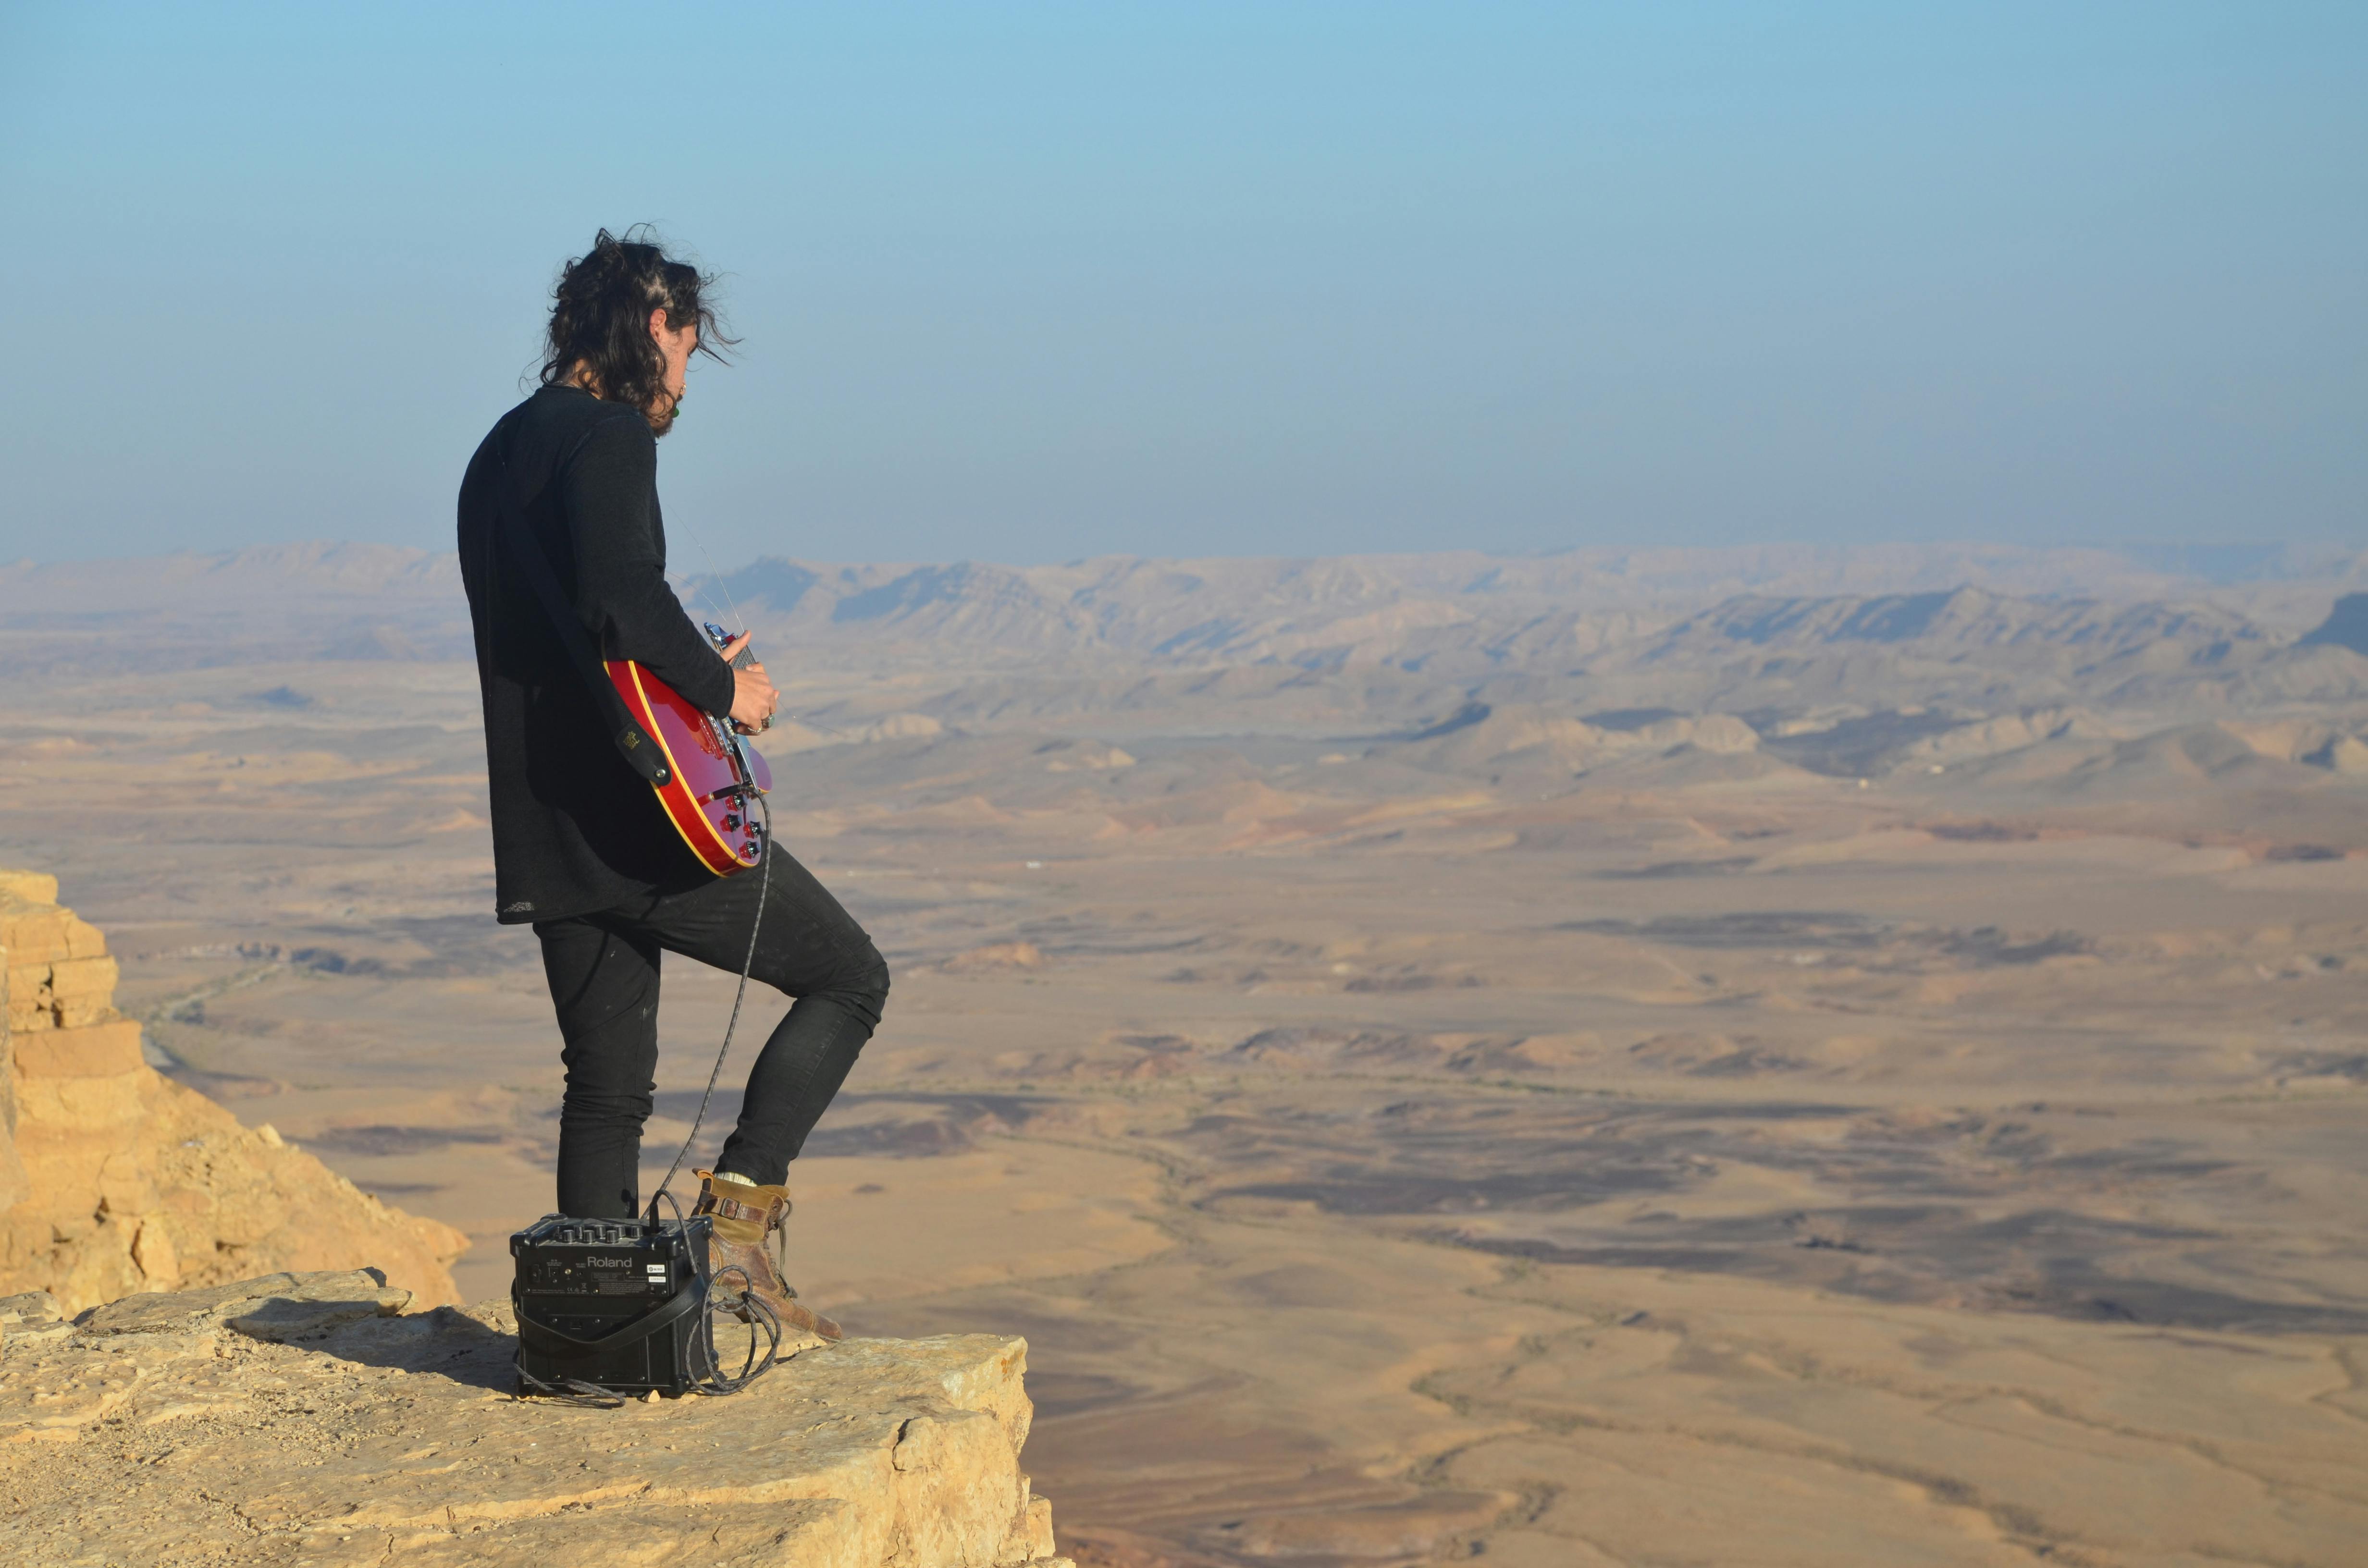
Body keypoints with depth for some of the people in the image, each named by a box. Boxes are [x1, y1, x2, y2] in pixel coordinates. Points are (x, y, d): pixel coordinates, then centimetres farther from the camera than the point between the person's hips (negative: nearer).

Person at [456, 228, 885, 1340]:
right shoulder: (609, 434, -10)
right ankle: (739, 1209, -5)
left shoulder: (498, 454, 19)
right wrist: (723, 690, -11)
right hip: (648, 821, -9)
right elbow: (622, 599, -27)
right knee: (848, 976, 6)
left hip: (545, 833, 9)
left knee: (606, 1092, 13)